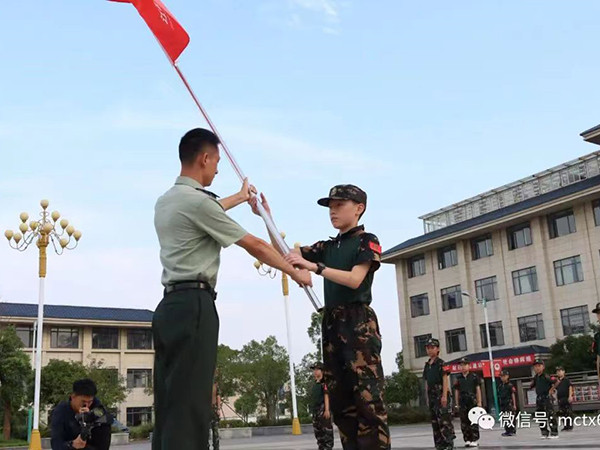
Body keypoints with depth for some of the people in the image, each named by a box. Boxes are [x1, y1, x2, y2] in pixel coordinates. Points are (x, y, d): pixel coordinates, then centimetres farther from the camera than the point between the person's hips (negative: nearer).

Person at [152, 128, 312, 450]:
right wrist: (295, 273, 9)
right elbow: (255, 246, -5)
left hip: (169, 306, 10)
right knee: (189, 406, -12)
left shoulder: (166, 201, 17)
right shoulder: (197, 200, -11)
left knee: (169, 405, 8)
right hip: (193, 305, -10)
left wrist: (239, 197, 57)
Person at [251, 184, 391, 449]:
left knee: (368, 397, -13)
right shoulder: (328, 246, 19)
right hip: (332, 323, 7)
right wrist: (266, 217, 7)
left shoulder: (367, 241, 1)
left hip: (359, 322, -7)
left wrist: (314, 267, -22)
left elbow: (355, 280, -13)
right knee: (340, 400, 5)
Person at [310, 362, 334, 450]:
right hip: (315, 410, 9)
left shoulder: (324, 382, -8)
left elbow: (326, 396, -14)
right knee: (317, 431, 13)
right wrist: (313, 410, 18)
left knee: (326, 430, -8)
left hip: (323, 408, -9)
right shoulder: (315, 383, 18)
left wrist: (327, 410, -20)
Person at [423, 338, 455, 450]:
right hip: (432, 396, 8)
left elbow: (445, 379, -10)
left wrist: (444, 395, -18)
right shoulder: (427, 365, 15)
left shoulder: (441, 363, -5)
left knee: (444, 420, -11)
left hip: (441, 394, -7)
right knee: (434, 421, 9)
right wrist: (427, 397, 14)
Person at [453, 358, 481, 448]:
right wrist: (457, 404, 6)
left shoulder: (474, 376, 3)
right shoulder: (458, 378, 10)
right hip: (462, 402, 3)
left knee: (473, 421, -4)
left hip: (472, 401, -3)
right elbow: (456, 391, 11)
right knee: (464, 422, 3)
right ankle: (467, 440, 9)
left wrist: (479, 402, -3)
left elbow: (478, 389, 3)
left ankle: (475, 440, 1)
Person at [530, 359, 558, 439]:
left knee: (550, 415, -6)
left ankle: (554, 433, 0)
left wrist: (551, 390, -13)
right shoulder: (535, 378, 10)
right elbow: (532, 386, 26)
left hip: (547, 397, -8)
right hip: (539, 399, 8)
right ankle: (544, 433, 16)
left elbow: (556, 382, -20)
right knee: (541, 417, 9)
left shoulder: (546, 376, -12)